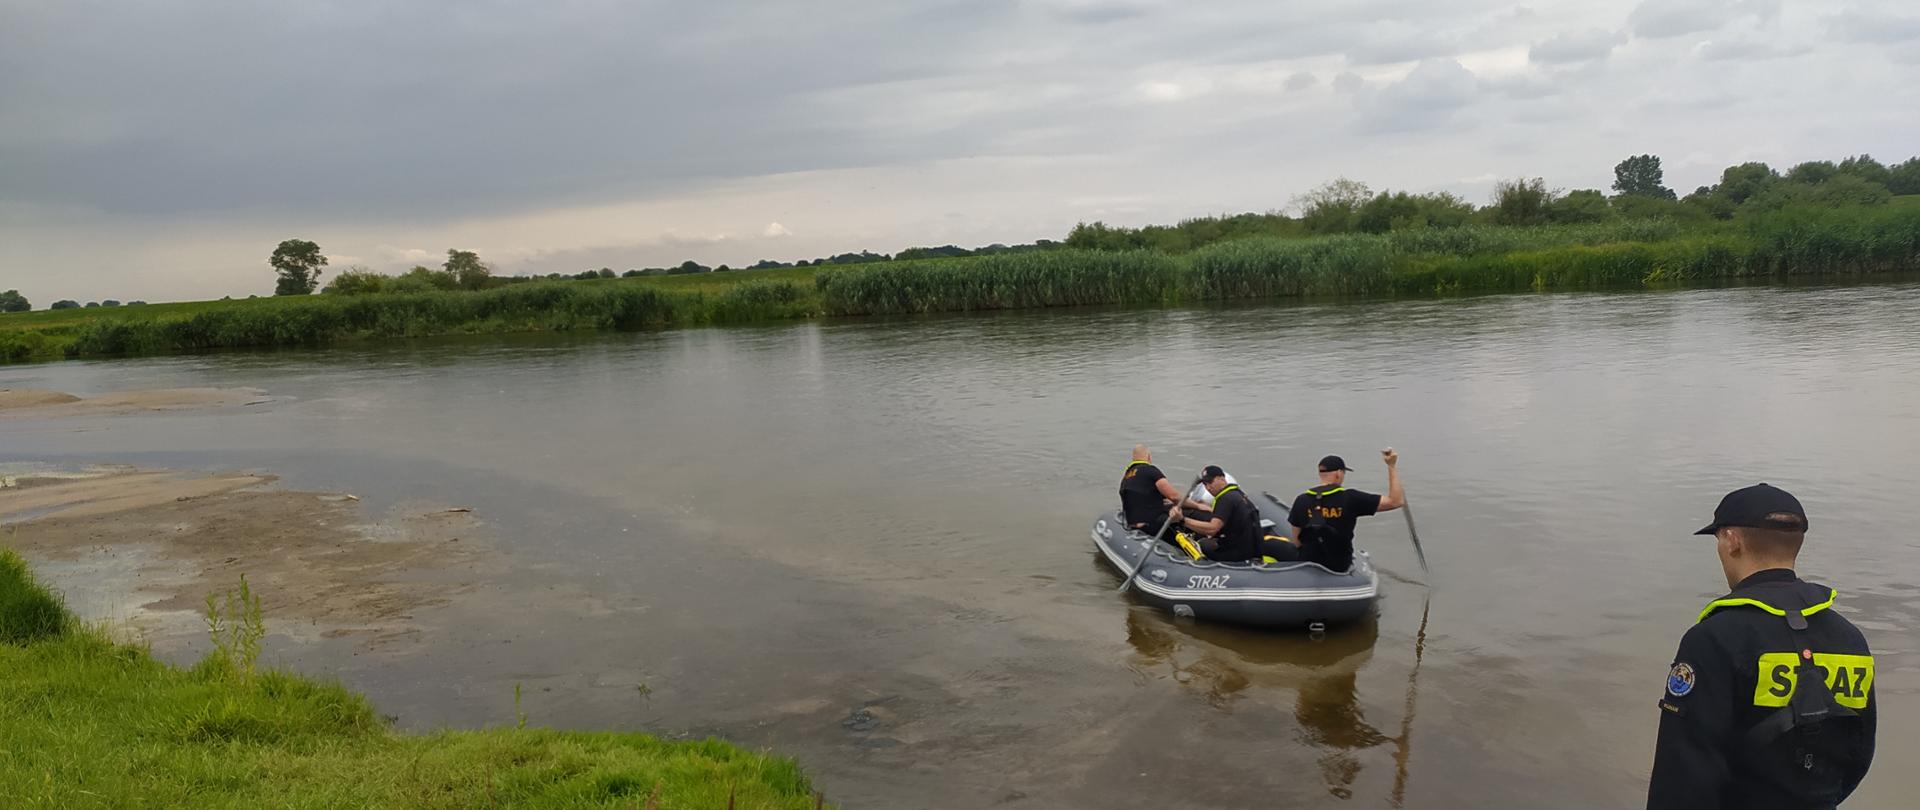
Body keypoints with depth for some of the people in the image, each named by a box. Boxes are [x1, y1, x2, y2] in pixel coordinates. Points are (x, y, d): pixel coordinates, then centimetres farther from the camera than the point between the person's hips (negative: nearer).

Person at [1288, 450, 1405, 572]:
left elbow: (1296, 541, -3)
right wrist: (1392, 466, -5)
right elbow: (1396, 501, -11)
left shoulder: (1302, 501, -8)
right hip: (1340, 566, -1)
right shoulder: (1350, 498, -14)